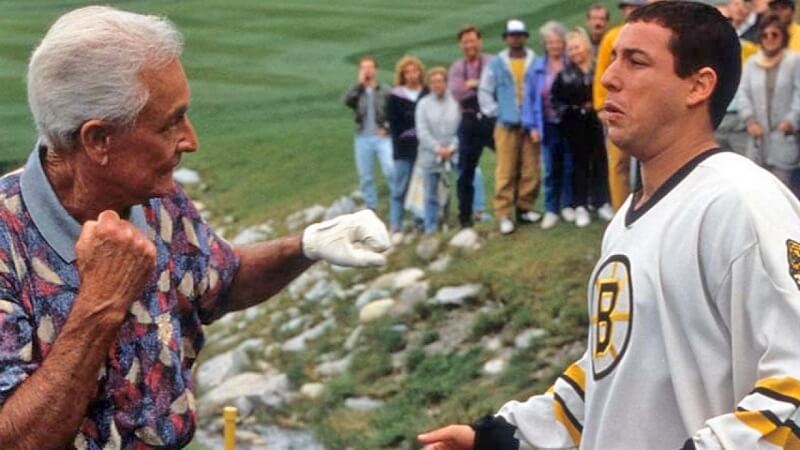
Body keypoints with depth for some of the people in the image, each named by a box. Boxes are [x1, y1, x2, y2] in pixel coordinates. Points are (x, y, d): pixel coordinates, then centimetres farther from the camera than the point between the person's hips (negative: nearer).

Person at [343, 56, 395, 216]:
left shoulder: (385, 91, 2)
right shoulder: (356, 91, 6)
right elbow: (346, 100, -16)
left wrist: (387, 127, -8)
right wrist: (359, 83, -14)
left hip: (382, 138, -2)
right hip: (362, 138, 2)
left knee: (390, 170, -18)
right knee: (365, 177, 6)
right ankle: (371, 208, 17)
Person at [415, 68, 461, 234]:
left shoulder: (455, 102, 1)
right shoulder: (424, 104, 4)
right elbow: (422, 131, -1)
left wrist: (452, 147, -10)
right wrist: (437, 149, -8)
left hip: (454, 153, -1)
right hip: (431, 156, 1)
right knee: (431, 195, 5)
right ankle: (431, 228, 12)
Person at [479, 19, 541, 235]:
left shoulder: (535, 62, 1)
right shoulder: (496, 64, 3)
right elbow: (484, 91, 7)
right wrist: (495, 113, 1)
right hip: (507, 125, -1)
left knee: (531, 170, 2)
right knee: (506, 171, -2)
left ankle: (525, 208, 14)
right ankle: (503, 214, 0)